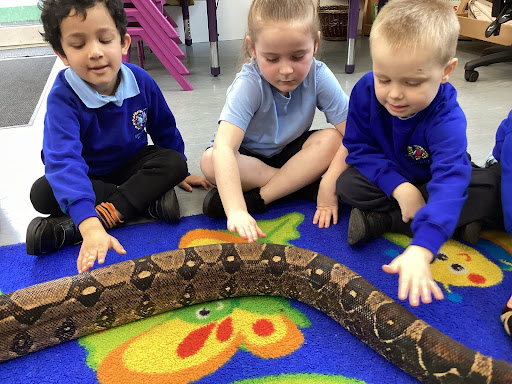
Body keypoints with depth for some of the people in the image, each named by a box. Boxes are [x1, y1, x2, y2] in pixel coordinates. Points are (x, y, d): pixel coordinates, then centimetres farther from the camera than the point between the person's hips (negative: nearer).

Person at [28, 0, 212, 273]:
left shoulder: (140, 81, -16)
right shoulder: (63, 98, -28)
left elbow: (164, 130, 2)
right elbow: (63, 161, -43)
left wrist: (179, 173, 10)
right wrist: (89, 226, -57)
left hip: (132, 166, 3)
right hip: (88, 177, -2)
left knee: (174, 163, -25)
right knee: (42, 193, -30)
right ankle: (148, 196, -26)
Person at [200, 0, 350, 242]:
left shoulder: (319, 76, -22)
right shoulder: (248, 84, -29)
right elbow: (223, 147, -42)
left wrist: (329, 186, -34)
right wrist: (236, 211, -54)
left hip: (291, 152, 2)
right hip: (248, 157, -1)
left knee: (332, 139, -27)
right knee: (209, 162, -32)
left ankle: (257, 197, -24)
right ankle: (302, 184, -22)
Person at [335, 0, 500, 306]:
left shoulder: (447, 118, -36)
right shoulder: (366, 91, -25)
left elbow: (449, 183, -48)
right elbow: (360, 148, -18)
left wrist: (420, 251, -62)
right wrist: (399, 188, -33)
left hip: (430, 182, -1)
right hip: (388, 178, 2)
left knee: (488, 192, -29)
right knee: (347, 185, -26)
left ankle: (380, 221, -24)